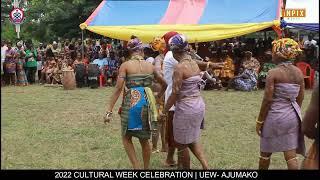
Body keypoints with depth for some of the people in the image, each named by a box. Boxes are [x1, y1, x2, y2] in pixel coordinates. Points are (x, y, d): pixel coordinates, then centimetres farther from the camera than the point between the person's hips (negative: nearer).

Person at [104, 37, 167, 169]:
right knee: (144, 139, 18)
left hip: (131, 102, -3)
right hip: (147, 102, 4)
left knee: (126, 137, 15)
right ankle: (146, 168, 26)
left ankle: (136, 167, 4)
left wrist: (109, 110, -9)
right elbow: (164, 84, 19)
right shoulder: (150, 66, 8)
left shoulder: (125, 65, -3)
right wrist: (158, 96, 36)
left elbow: (118, 89, -10)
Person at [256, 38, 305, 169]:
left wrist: (259, 121, -6)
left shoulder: (273, 73, -14)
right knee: (291, 154, 7)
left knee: (266, 152, 14)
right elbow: (300, 98, 8)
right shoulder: (299, 72, 3)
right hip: (293, 116, 5)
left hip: (275, 116, -5)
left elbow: (267, 100, -14)